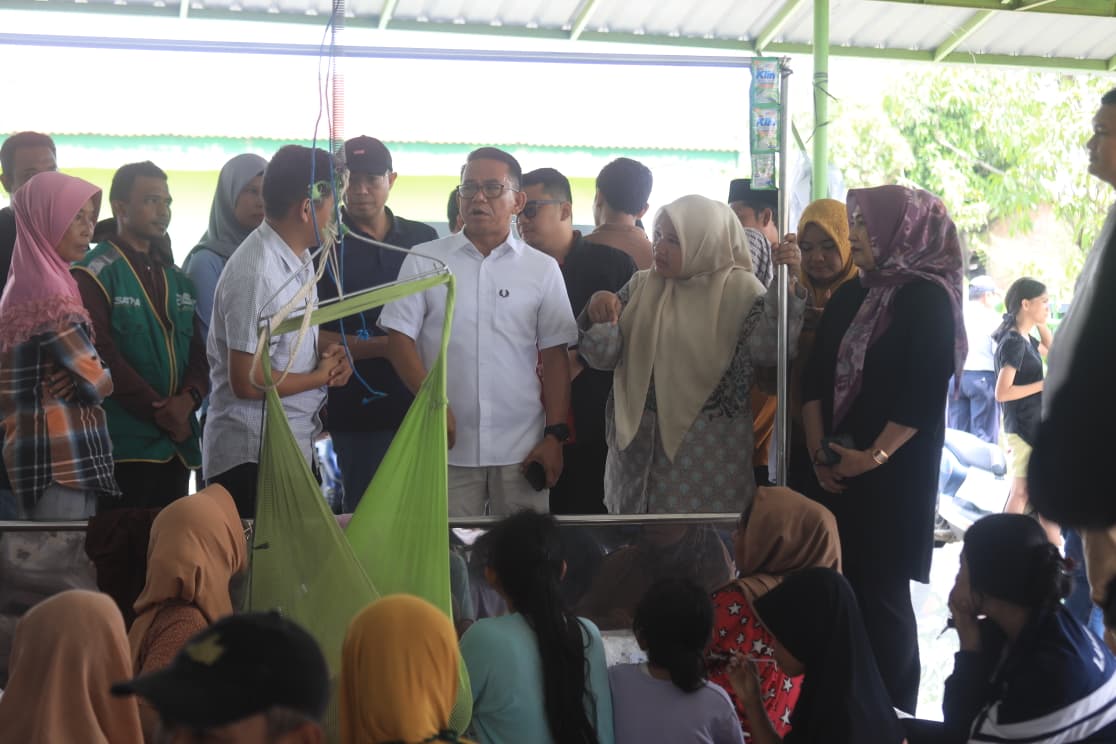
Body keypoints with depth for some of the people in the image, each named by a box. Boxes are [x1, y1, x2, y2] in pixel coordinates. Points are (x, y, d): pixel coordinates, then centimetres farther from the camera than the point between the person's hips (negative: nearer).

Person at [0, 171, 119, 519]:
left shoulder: (28, 283, 14)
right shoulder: (47, 292, -14)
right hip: (61, 456, -9)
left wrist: (79, 378, -3)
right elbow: (98, 383, -15)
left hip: (40, 449, 9)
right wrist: (115, 375, 5)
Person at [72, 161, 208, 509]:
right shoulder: (93, 275, -5)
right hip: (124, 446, -7)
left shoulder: (178, 280, 18)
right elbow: (103, 355, -13)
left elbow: (199, 350, 12)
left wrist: (189, 398, -9)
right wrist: (159, 411, -15)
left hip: (177, 444, 7)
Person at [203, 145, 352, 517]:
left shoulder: (300, 259, 9)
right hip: (251, 458, -9)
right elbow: (247, 382, -21)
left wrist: (331, 355, 2)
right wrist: (322, 375, -8)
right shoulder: (255, 273, -20)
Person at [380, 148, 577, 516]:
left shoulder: (543, 269, 8)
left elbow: (555, 357, 7)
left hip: (522, 450, 1)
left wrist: (556, 435, 0)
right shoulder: (424, 261, 6)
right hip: (448, 446, 0)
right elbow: (400, 337, 2)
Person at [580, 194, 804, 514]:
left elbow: (766, 347, -19)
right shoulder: (641, 286, 7)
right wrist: (598, 315, -17)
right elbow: (603, 355, 3)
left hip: (711, 449, -4)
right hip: (640, 443, 4)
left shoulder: (739, 289, -4)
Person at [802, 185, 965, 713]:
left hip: (893, 476, -6)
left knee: (880, 591, -1)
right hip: (836, 472, 6)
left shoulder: (928, 299, -9)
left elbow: (927, 393, -15)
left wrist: (875, 457, -16)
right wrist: (819, 450, -2)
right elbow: (816, 377, 9)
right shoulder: (849, 297, 11)